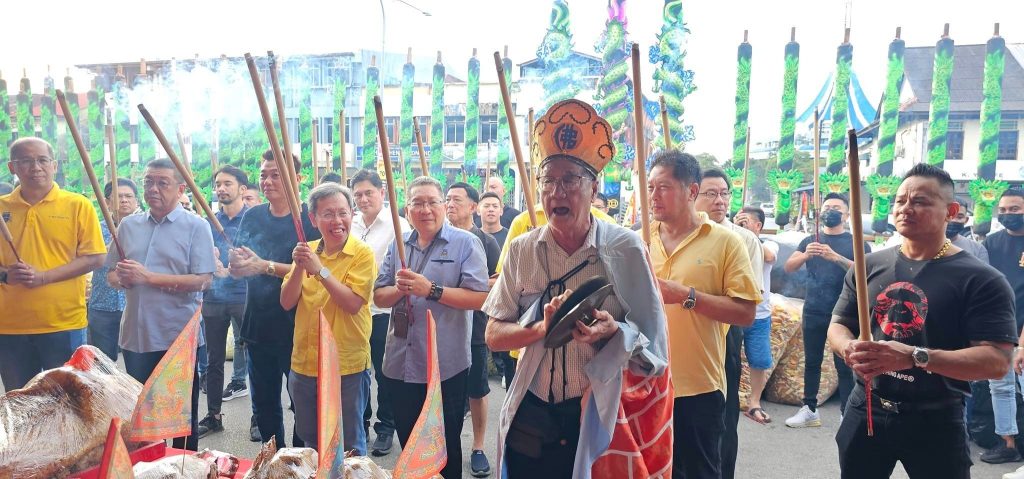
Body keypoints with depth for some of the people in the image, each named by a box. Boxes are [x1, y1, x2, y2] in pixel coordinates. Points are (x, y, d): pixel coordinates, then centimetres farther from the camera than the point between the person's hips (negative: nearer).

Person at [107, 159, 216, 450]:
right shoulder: (128, 226, 10)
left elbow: (203, 280, -15)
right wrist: (122, 278, -8)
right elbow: (111, 275, 16)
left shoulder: (196, 227, -6)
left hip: (179, 336, -5)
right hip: (135, 335, 5)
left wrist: (148, 277, -20)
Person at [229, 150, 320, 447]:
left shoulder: (308, 217, -8)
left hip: (296, 326, -6)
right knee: (263, 403, 17)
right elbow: (235, 269, 8)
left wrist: (264, 266, -20)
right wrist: (236, 264, -15)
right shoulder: (252, 217, 8)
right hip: (258, 325, 6)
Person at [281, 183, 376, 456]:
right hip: (304, 364, 5)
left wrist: (320, 270, -23)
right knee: (310, 443, 22)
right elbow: (287, 303, 0)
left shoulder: (362, 254, -10)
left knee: (348, 448, 9)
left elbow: (353, 303, -20)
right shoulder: (307, 251, 5)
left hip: (347, 366, -5)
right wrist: (299, 267, -15)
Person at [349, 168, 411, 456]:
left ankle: (385, 429, 22)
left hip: (383, 313, -5)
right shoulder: (350, 226, 9)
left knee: (385, 375, 7)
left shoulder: (397, 225, -7)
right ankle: (360, 422, 34)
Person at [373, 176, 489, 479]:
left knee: (446, 449, 11)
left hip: (446, 368, -5)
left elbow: (479, 297, -16)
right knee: (408, 446, 20)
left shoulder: (466, 243, -7)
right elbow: (379, 297, 9)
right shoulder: (398, 246, 9)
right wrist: (398, 289, -12)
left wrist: (431, 290, -23)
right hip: (400, 366, 5)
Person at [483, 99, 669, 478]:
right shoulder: (522, 251, -2)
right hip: (531, 417, 2)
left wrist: (614, 333, -25)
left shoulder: (625, 248, -9)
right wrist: (542, 328, -18)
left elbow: (653, 347, -5)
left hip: (600, 418, -2)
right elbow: (494, 335, 0)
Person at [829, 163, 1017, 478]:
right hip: (864, 411, 4)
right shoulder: (868, 267, 4)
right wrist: (850, 348, -16)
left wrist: (914, 356, -30)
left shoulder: (981, 280, -9)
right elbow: (838, 326, 8)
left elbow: (997, 361, -17)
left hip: (935, 423, -3)